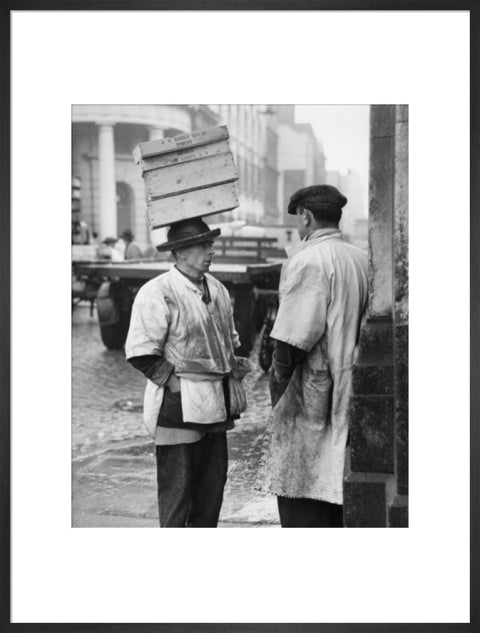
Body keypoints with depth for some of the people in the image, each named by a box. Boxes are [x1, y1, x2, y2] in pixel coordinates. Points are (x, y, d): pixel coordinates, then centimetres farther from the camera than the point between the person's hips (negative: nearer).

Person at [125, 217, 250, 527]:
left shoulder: (217, 289, 12)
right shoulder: (157, 293, -14)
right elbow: (141, 353, -15)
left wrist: (235, 366, 9)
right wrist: (175, 382, -15)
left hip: (216, 405, 8)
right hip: (180, 408, -8)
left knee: (214, 483, 14)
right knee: (177, 489, 1)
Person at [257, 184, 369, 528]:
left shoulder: (309, 260, -14)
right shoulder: (361, 258, 10)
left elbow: (294, 336, -18)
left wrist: (278, 379, -6)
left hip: (311, 394, -8)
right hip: (347, 395, 8)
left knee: (299, 492, -1)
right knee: (335, 487, 16)